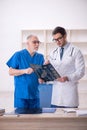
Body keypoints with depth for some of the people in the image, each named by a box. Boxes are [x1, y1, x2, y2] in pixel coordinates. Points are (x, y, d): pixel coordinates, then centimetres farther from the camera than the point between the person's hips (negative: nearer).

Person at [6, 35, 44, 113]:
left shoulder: (40, 57, 9)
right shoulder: (18, 55, -3)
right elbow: (10, 72, -5)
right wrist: (25, 71, -19)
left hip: (34, 93, 4)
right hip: (21, 94, -4)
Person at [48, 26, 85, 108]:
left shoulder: (75, 51, 0)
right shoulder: (53, 54, 13)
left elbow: (81, 71, -5)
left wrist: (67, 78, -21)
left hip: (70, 90, -3)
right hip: (56, 91, 3)